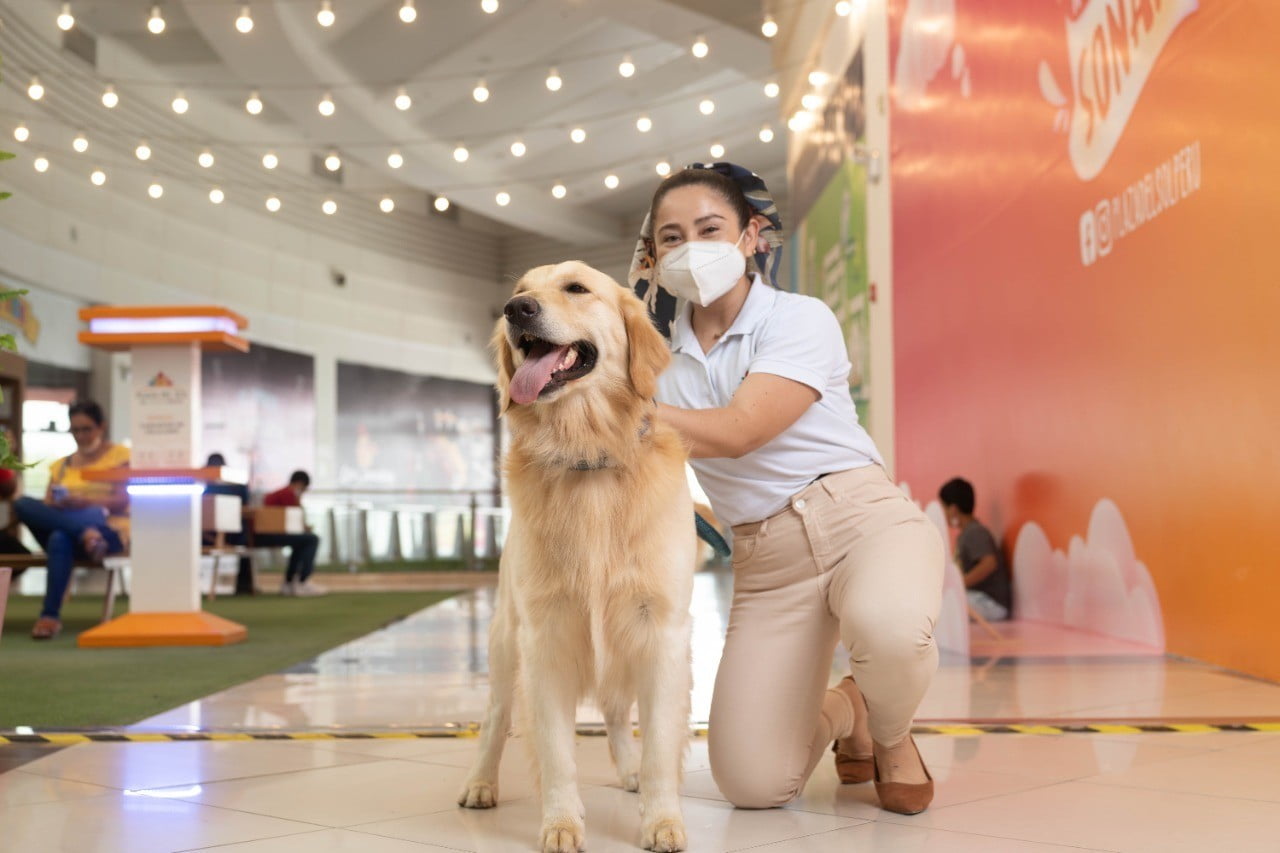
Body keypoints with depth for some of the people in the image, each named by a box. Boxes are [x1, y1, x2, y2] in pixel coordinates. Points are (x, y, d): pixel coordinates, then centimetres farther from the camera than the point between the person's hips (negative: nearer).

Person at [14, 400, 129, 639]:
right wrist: (56, 505, -14)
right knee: (23, 503, -24)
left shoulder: (119, 455, 8)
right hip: (59, 528, 5)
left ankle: (50, 615, -39)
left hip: (109, 530, -4)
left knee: (60, 539, -38)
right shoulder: (61, 465, 22)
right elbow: (45, 507, 11)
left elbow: (121, 502, -5)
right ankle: (87, 532, -42)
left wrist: (85, 502, -23)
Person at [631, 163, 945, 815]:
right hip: (765, 562, 4)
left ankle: (892, 738, -2)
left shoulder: (799, 319, -5)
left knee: (886, 627, -41)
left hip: (862, 518, -3)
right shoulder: (665, 355, 9)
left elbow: (733, 433, -19)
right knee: (753, 783, -12)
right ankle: (844, 713, 26)